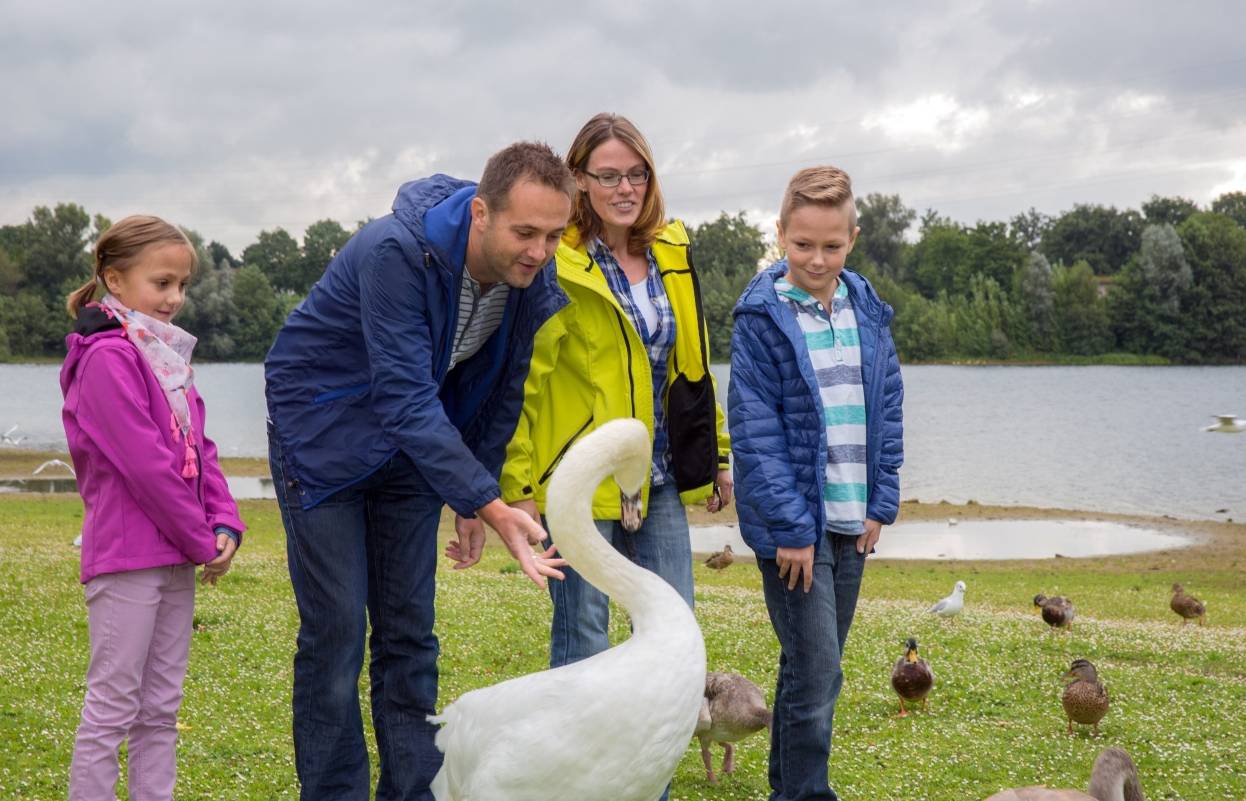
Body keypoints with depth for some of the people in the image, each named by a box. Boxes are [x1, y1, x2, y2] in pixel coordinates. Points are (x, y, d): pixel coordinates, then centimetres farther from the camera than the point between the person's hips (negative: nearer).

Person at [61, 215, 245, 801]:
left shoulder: (167, 355, 14)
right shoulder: (108, 356, -14)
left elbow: (197, 450, 14)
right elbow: (145, 465, -19)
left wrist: (225, 523, 0)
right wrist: (202, 542, -13)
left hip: (176, 556, 9)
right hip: (126, 555, -9)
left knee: (162, 707, 12)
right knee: (113, 706, -2)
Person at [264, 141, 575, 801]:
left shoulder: (533, 278, -13)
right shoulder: (397, 252, -33)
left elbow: (502, 392, 1)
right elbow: (406, 398, -37)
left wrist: (475, 501, 4)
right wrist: (488, 505, -42)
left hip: (412, 446, 5)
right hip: (322, 432, -5)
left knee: (409, 633, 6)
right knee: (336, 630, -5)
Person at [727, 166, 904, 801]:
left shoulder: (866, 310, 6)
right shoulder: (762, 317, -10)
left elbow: (888, 409, 10)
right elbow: (754, 430, -13)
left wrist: (882, 502, 3)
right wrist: (791, 527, -16)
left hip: (852, 519, 6)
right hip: (792, 517, -6)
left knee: (818, 666, 14)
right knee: (814, 669, -6)